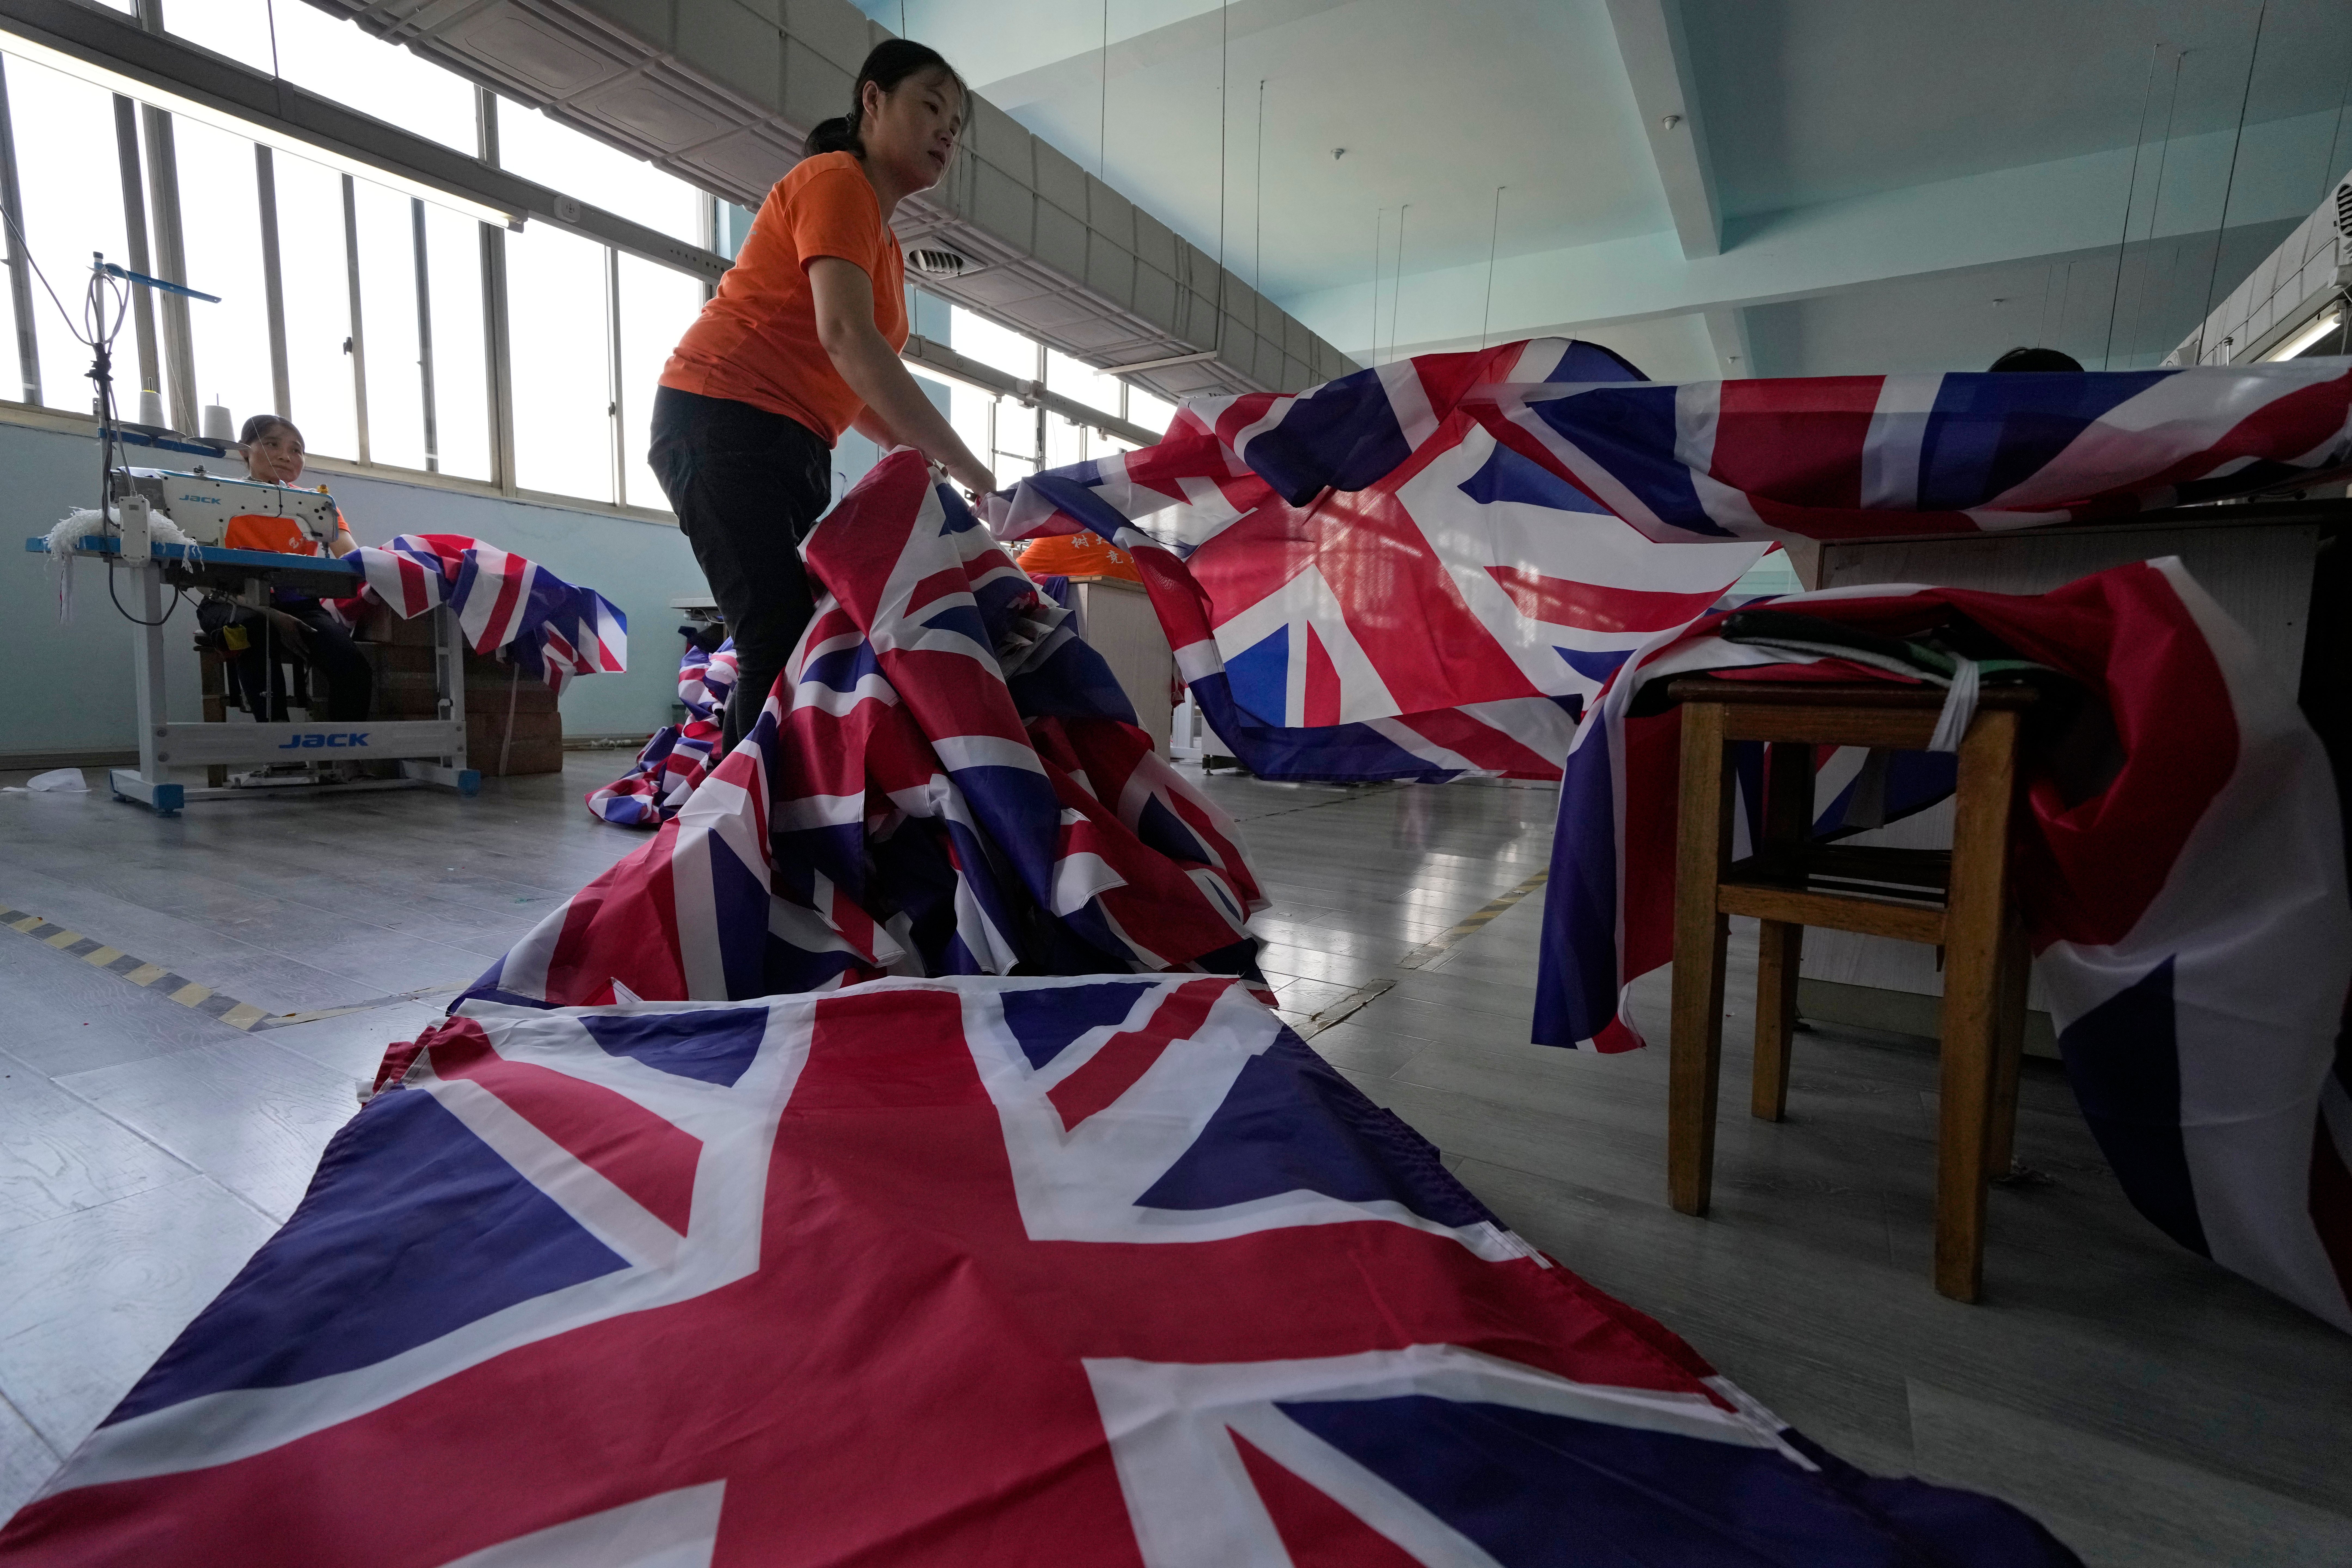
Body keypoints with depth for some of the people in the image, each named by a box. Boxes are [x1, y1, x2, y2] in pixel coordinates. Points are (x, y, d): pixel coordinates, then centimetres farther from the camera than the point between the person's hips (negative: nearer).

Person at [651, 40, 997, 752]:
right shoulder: (836, 181, -6)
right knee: (783, 647, -20)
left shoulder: (887, 247, 21)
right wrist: (969, 470, -26)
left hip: (796, 446, 9)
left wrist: (926, 458, -3)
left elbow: (853, 387, 15)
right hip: (722, 424, -9)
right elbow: (845, 337, -24)